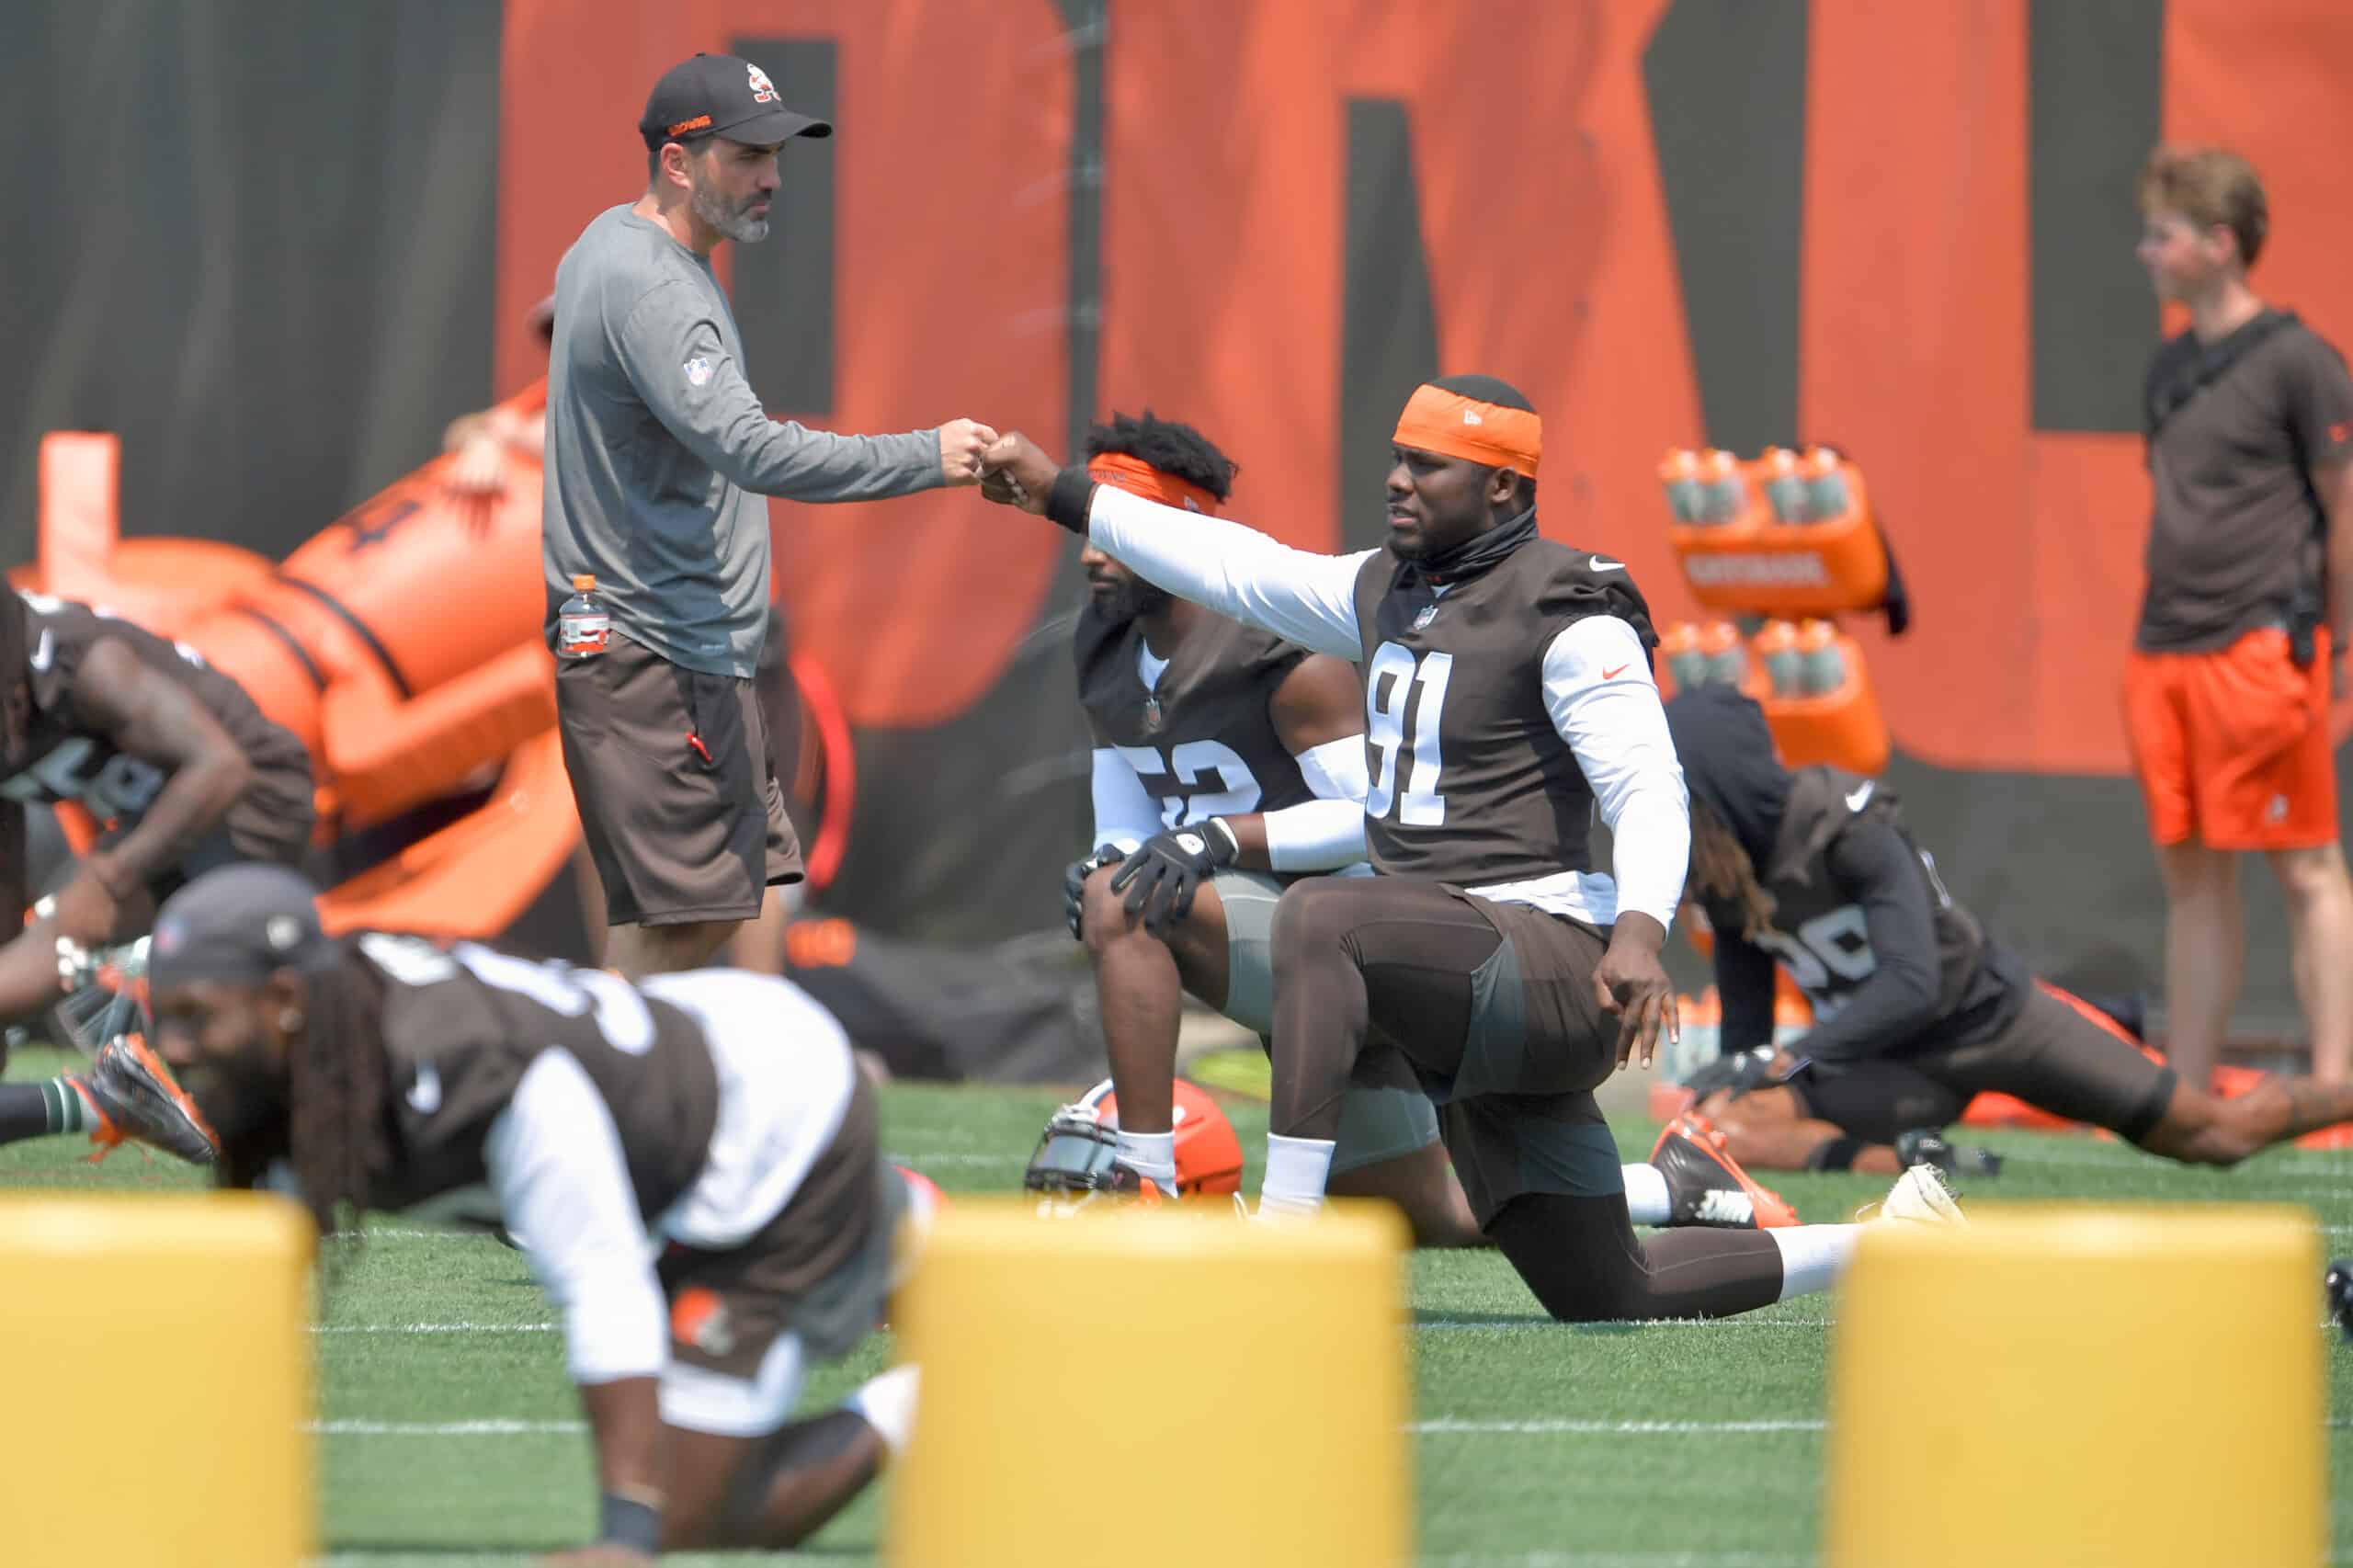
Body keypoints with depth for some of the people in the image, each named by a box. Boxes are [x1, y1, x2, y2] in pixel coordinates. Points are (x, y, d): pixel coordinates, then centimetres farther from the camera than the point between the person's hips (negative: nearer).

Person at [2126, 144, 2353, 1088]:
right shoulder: (2172, 367, 16)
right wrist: (2160, 631, 16)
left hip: (2261, 649, -8)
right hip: (2166, 655, 8)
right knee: (2191, 877, 9)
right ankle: (2187, 1092, 12)